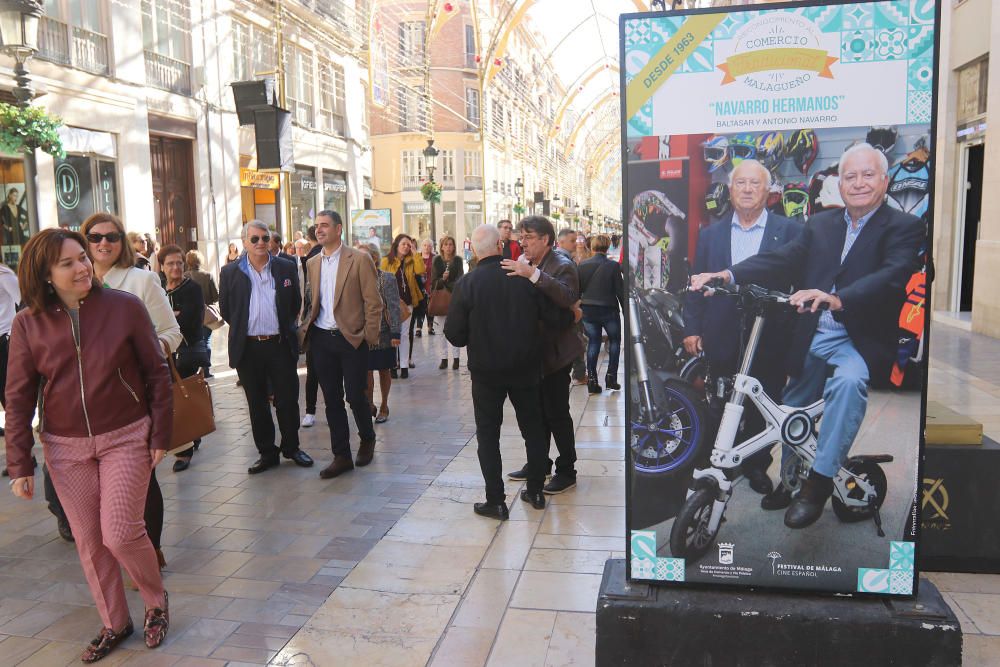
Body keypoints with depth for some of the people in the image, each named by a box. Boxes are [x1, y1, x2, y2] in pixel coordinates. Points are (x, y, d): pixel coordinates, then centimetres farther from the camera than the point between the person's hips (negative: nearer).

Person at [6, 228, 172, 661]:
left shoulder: (125, 307, -10)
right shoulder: (28, 324, -4)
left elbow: (157, 374, -4)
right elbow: (18, 398, 0)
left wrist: (161, 434, -4)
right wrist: (19, 464, -2)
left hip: (126, 438, -3)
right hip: (65, 447, 3)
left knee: (121, 534, -7)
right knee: (89, 542, 11)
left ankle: (156, 601, 22)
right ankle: (114, 623, 30)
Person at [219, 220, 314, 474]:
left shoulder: (286, 268, 4)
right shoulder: (230, 272, 1)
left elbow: (296, 303, 13)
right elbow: (225, 309, 10)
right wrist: (242, 328, 11)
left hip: (280, 345, 0)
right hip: (248, 347, 0)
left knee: (288, 399, 5)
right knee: (257, 403, 8)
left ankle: (291, 447, 22)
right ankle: (267, 452, 19)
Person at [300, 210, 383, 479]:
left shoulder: (359, 259, -6)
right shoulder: (312, 263, 10)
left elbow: (373, 301, -7)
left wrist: (370, 336, -10)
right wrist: (307, 328, 7)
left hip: (351, 338, -5)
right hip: (321, 339, 5)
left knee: (355, 396, 1)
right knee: (332, 399, 8)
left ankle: (367, 439, 29)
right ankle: (341, 455, 17)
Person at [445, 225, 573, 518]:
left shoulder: (466, 284, -12)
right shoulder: (524, 277, -10)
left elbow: (454, 334, -10)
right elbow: (557, 318, -11)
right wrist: (572, 314, 10)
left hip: (486, 370, -2)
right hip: (526, 367, 2)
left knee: (488, 432, 10)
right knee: (532, 427, 18)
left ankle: (496, 501, 10)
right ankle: (536, 491, 29)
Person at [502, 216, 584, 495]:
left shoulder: (562, 265, -15)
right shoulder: (525, 264, 8)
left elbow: (567, 298, -36)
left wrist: (533, 274, -42)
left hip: (555, 351, -8)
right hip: (533, 350, 8)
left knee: (557, 413, -1)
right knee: (537, 410, 17)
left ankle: (566, 472, 13)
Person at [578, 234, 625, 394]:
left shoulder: (583, 265, -2)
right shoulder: (613, 266, -10)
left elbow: (577, 290, 3)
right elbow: (620, 290, -7)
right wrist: (625, 309, 3)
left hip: (588, 310, 3)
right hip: (609, 310, -2)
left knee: (593, 342, 11)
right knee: (614, 340, 15)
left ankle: (592, 379, 6)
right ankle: (611, 376, 9)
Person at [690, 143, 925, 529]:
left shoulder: (905, 228, -3)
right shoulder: (820, 224, 13)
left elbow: (892, 276, -20)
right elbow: (784, 259, 0)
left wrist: (836, 299, -40)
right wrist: (728, 275, -18)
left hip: (859, 340, -5)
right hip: (811, 337, 5)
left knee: (849, 380, -35)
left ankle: (819, 482, -24)